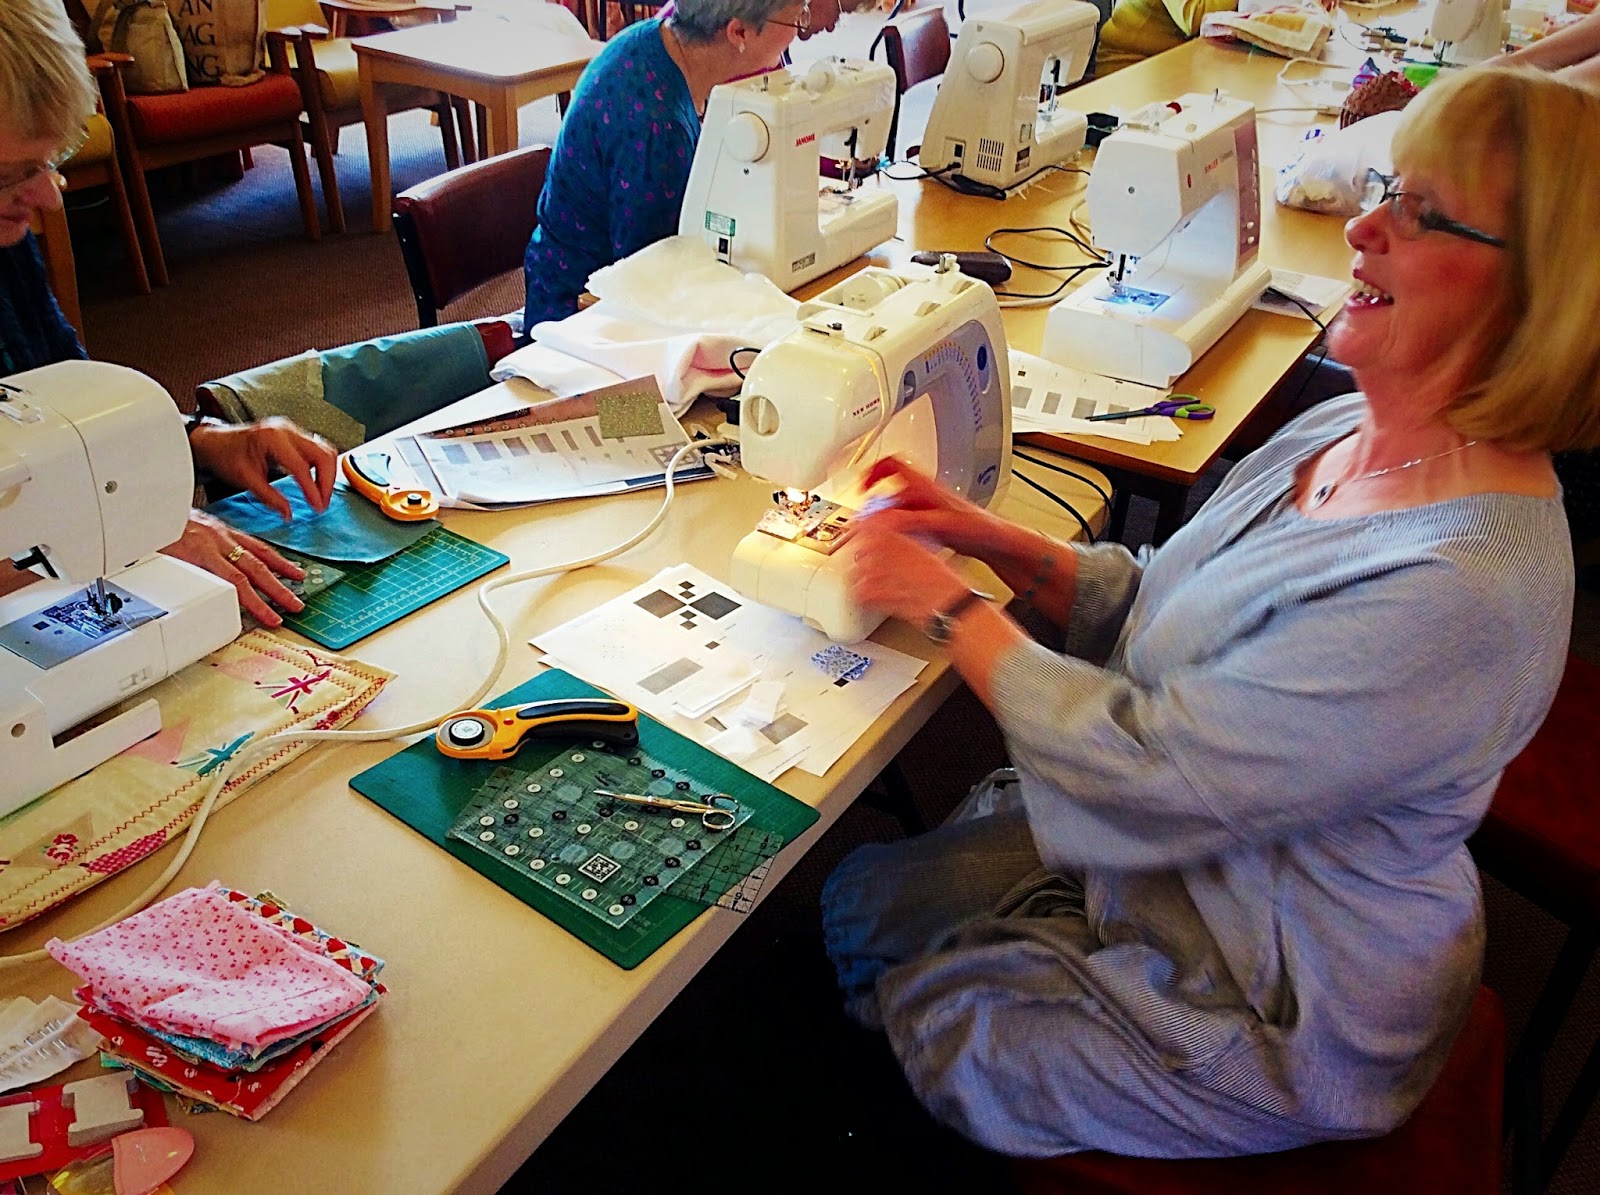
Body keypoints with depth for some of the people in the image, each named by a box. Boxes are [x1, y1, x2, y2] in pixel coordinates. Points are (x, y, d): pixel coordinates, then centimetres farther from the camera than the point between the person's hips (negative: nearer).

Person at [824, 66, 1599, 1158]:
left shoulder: (1457, 593, -36)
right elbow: (1160, 609, 5)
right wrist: (997, 543, -9)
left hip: (1263, 1012, -7)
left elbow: (1141, 777, -31)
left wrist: (947, 607, -21)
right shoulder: (1346, 434, -6)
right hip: (1174, 859, 8)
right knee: (855, 895, 11)